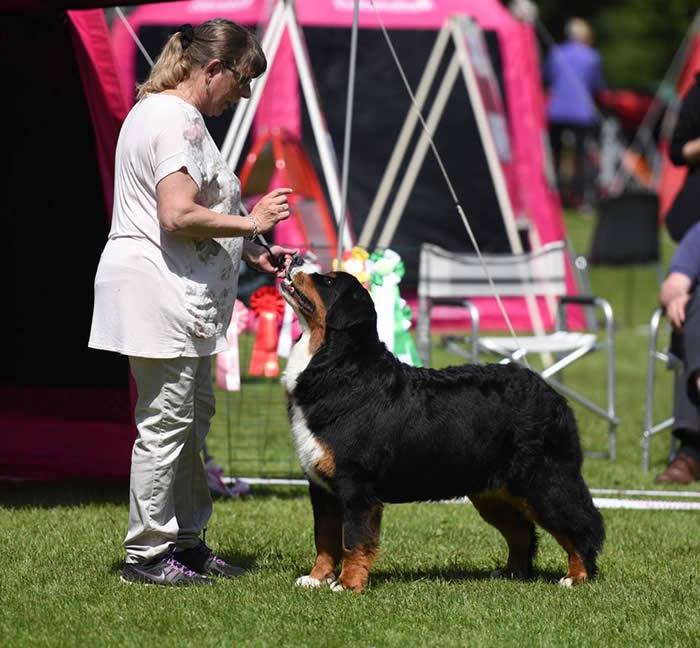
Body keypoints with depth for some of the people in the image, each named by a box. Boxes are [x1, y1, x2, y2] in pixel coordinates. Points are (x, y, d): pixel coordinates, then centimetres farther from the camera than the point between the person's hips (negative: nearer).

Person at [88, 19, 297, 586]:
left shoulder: (168, 113, 19)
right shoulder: (175, 120, -16)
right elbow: (179, 216, -25)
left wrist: (253, 253, 17)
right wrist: (250, 223, -14)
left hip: (179, 299, 11)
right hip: (158, 290, -11)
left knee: (194, 414, 15)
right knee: (166, 422, -7)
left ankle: (186, 541, 22)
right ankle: (147, 554, -1)